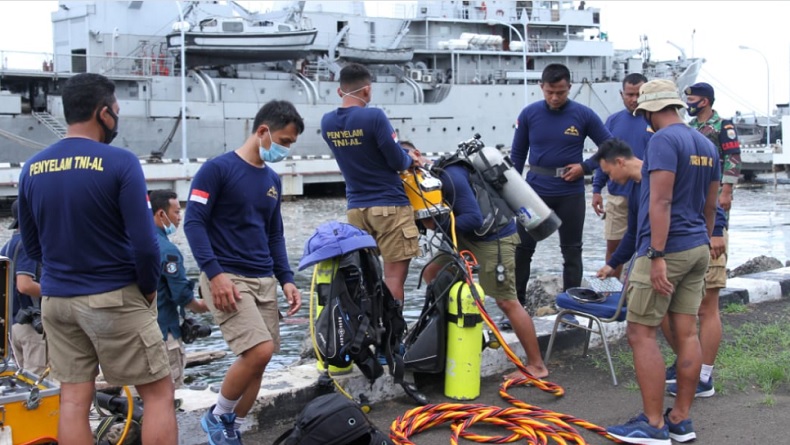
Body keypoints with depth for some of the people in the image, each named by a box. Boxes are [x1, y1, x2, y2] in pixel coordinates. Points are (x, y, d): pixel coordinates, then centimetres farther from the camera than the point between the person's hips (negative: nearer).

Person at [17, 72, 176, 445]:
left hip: (55, 299, 6)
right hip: (114, 298, -6)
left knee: (74, 399, 9)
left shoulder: (32, 168, 4)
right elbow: (144, 243, -16)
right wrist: (149, 289, 0)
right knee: (158, 392, 4)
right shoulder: (120, 162, -14)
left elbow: (32, 247, 12)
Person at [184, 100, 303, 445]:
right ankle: (217, 417, 3)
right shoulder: (218, 169, -6)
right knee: (259, 350, -19)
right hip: (226, 278, -7)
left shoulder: (273, 180, 16)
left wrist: (286, 279, 9)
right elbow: (194, 222, -11)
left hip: (264, 281, 7)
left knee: (259, 359, 4)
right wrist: (214, 273, -20)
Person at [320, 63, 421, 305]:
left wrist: (402, 154, 17)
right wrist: (410, 158, 10)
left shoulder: (327, 122, 4)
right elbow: (398, 162, -13)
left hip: (356, 208, 6)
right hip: (389, 205, -6)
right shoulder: (374, 117, -16)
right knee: (394, 274, -2)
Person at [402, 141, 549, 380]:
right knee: (431, 274, 10)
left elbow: (474, 218, -26)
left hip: (494, 237, -10)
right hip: (468, 236, 10)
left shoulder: (449, 175, -24)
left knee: (506, 302, -8)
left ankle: (537, 366, -2)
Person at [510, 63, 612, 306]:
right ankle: (516, 302, 18)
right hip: (535, 191, 1)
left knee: (572, 250, 8)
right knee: (523, 247, 6)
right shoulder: (529, 114, -2)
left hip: (570, 193, -1)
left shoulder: (584, 115, -5)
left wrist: (585, 167, -9)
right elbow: (517, 154, 8)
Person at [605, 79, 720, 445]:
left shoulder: (663, 139, -14)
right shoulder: (706, 144, 13)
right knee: (686, 332, 9)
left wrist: (657, 256, -23)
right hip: (698, 249, 9)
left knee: (641, 332, -5)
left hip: (667, 249, -9)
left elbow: (661, 201, -21)